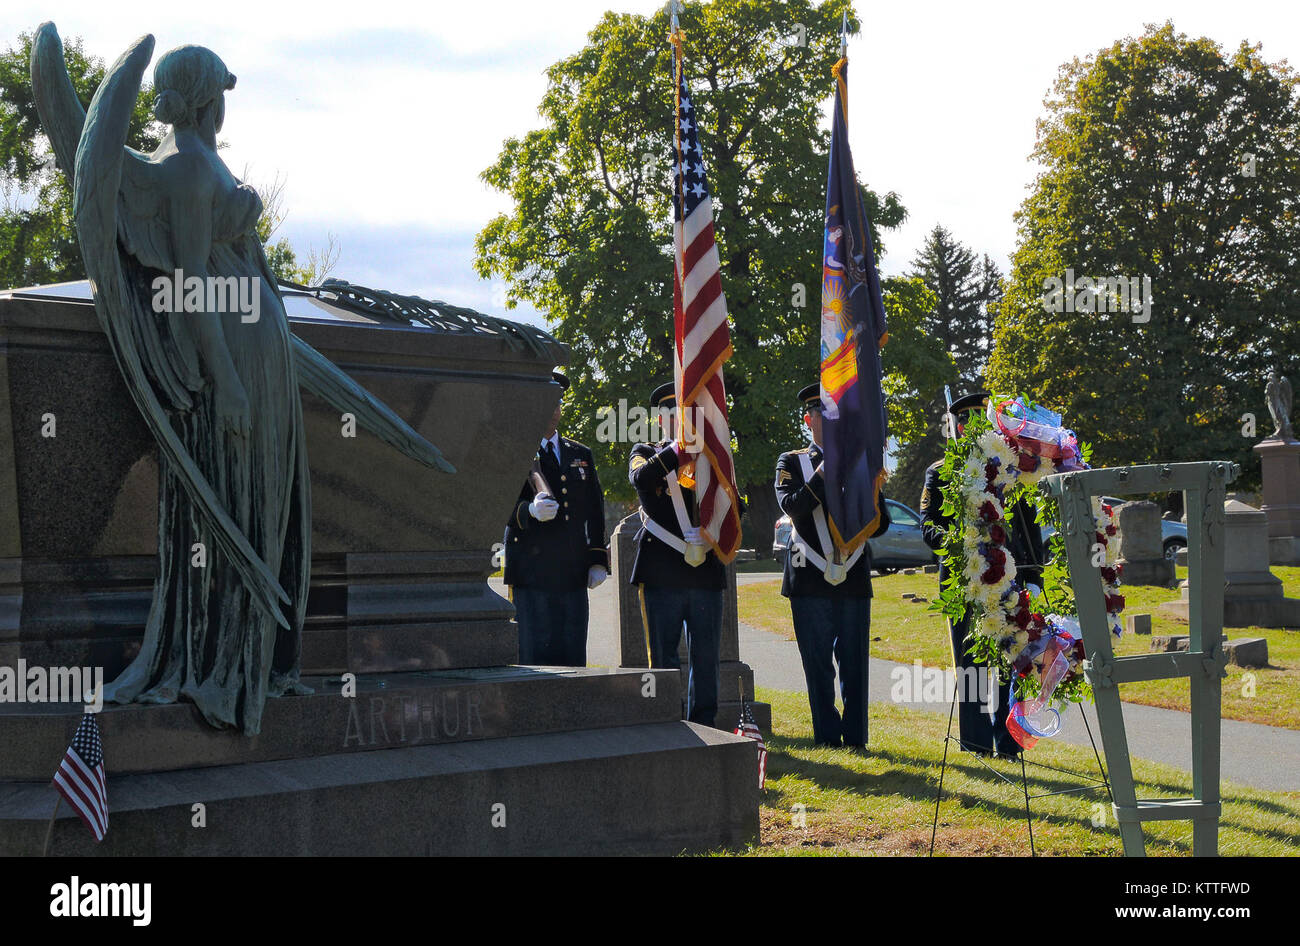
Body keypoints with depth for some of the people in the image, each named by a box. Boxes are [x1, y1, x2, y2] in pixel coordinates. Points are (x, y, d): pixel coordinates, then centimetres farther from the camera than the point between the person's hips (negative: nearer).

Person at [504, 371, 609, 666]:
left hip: (574, 575, 5)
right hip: (531, 573, -4)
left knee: (573, 658, 4)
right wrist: (529, 511, -28)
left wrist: (598, 560, 11)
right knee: (535, 658, -6)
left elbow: (595, 510, 19)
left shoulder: (581, 455, 18)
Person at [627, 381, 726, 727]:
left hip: (706, 572, 3)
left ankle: (703, 728, 11)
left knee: (707, 657, 4)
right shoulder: (646, 453, 9)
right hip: (662, 575, -3)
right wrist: (681, 450, -17)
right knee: (664, 659, 0)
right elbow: (641, 479, -15)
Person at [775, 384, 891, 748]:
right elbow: (791, 506, -12)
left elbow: (880, 525, 9)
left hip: (853, 578, 2)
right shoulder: (791, 463, 8)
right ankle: (827, 740, 8)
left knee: (854, 663, 1)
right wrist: (827, 472, -18)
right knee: (818, 663, 1)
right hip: (810, 579, -2)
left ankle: (856, 739, 7)